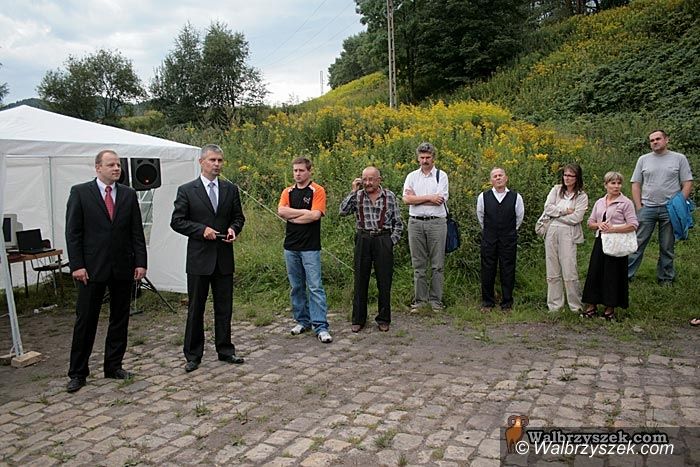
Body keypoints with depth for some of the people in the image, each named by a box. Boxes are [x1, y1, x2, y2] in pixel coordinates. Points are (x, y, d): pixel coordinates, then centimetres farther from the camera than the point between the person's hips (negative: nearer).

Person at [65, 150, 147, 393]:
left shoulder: (129, 194, 7)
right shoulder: (80, 192, -1)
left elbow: (137, 232, 6)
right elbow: (73, 233, -3)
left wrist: (140, 262, 0)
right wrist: (77, 265, -10)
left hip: (123, 267, 3)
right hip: (91, 268, -3)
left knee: (120, 319, 10)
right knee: (85, 320, 3)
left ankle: (114, 366, 23)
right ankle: (77, 372, 15)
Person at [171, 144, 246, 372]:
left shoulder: (231, 189, 7)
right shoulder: (186, 190, -2)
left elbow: (238, 217, 13)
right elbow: (177, 221, -3)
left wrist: (233, 229, -8)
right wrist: (201, 230, -16)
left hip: (224, 257, 3)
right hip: (199, 258, -3)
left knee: (224, 307, 11)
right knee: (195, 308, 6)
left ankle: (225, 350, 24)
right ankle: (193, 355, 19)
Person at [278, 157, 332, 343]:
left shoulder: (317, 191, -3)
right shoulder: (287, 192, 11)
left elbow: (316, 215, -16)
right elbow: (281, 211, -6)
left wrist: (292, 216, -7)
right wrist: (304, 212, -10)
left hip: (310, 247, -5)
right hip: (290, 246, 5)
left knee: (315, 286, -6)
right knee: (296, 287, 12)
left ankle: (321, 326, -3)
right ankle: (302, 321, 24)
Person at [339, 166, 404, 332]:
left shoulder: (390, 196, 4)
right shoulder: (357, 196, 5)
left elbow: (398, 223, 7)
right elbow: (343, 211, -11)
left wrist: (392, 241, -1)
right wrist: (353, 191, -10)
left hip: (383, 241, -1)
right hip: (363, 241, 1)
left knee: (384, 281, 5)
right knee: (360, 281, 7)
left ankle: (383, 319, 20)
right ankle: (358, 320, 18)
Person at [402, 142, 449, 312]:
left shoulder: (441, 175, 4)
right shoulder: (412, 176, 10)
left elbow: (440, 199, -10)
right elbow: (407, 199, -4)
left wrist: (416, 198, -5)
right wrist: (429, 197, -9)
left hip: (436, 222, -2)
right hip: (415, 222, 2)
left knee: (437, 264, 1)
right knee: (418, 264, 6)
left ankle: (435, 300, 9)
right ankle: (420, 299, 13)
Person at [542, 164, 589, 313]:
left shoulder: (582, 196, 2)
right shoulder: (556, 190, 11)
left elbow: (576, 218, -9)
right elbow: (547, 208, -2)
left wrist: (556, 214, -4)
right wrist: (565, 210, -8)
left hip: (568, 233, -3)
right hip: (551, 232, 3)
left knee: (569, 271, -6)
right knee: (552, 271, 7)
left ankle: (576, 306, 7)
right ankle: (554, 305, 16)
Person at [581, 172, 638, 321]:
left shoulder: (626, 203, -4)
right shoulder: (599, 203, 12)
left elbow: (633, 225, -11)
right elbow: (590, 223, 15)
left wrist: (613, 228, -18)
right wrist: (599, 225, -6)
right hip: (600, 242, 5)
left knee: (613, 274, 1)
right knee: (595, 272, 5)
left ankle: (610, 309, 13)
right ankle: (592, 306, 15)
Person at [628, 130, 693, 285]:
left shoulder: (679, 158, 5)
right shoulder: (643, 159, 8)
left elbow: (687, 183, 3)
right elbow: (636, 184, 8)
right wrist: (638, 207, -1)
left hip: (670, 209, 0)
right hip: (647, 208, 1)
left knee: (667, 247, 9)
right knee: (638, 243, 0)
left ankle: (666, 277, 20)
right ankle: (626, 274, 4)